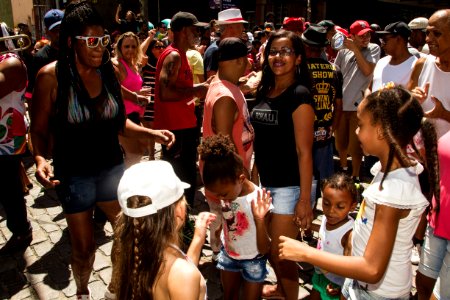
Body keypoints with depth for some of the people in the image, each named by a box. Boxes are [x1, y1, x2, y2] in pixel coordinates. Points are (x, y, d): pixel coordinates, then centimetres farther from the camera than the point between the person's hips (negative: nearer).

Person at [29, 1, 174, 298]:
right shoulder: (51, 76, -14)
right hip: (74, 175, -3)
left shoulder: (108, 71, -2)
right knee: (84, 247, 12)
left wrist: (152, 133, -5)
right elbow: (39, 129, -8)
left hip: (112, 168, 3)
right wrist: (40, 159, -27)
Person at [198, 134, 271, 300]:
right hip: (228, 255, 4)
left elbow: (264, 249, -25)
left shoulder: (259, 200, -30)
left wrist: (260, 219, -42)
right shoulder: (227, 190, -18)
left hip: (253, 261, -4)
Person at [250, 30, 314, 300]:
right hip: (266, 182, 7)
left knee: (282, 252, 6)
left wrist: (305, 198, -19)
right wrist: (254, 175, 14)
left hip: (289, 186, -7)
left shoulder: (299, 95, -16)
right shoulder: (264, 91, 6)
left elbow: (304, 151, -19)